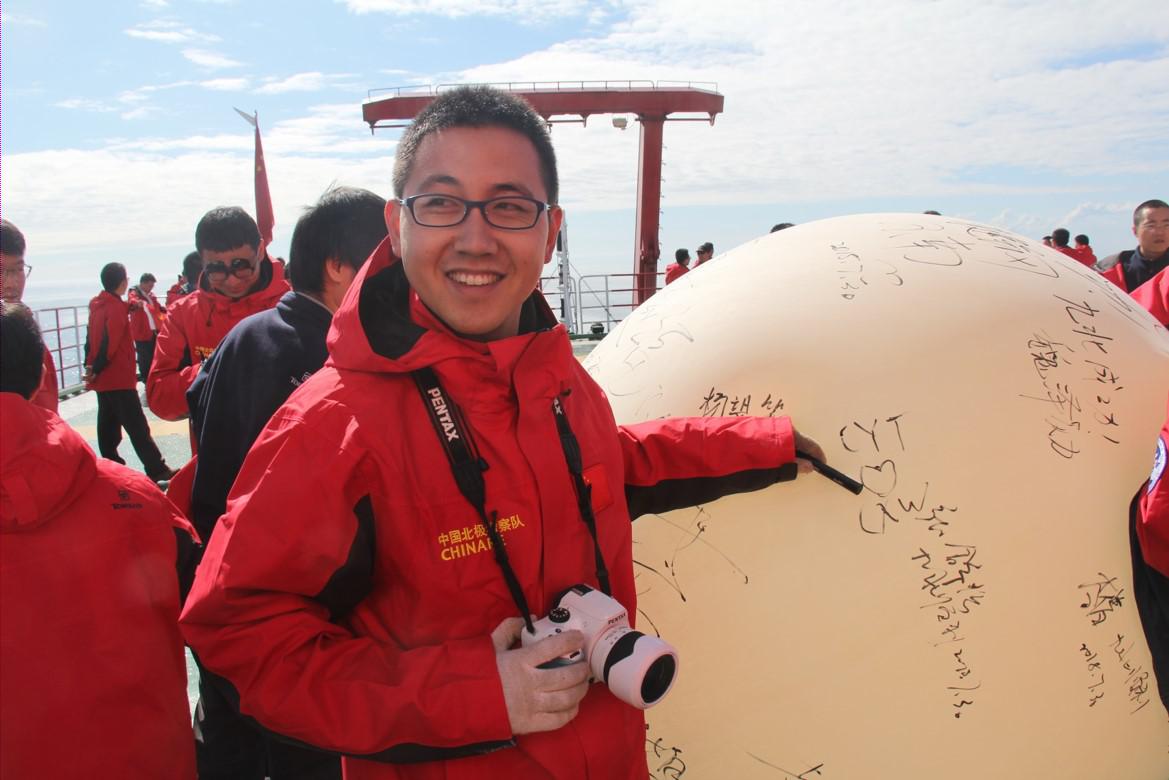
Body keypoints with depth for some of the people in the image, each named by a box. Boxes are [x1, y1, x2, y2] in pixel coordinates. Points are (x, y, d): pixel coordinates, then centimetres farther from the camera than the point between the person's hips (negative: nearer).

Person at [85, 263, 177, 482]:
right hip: (119, 380, -8)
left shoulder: (97, 306, 11)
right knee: (137, 427, -8)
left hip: (102, 380, 8)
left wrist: (90, 366, 13)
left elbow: (91, 338, 13)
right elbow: (110, 343, -20)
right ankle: (156, 469, -7)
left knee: (108, 426, 12)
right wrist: (96, 369, -12)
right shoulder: (117, 308, -14)